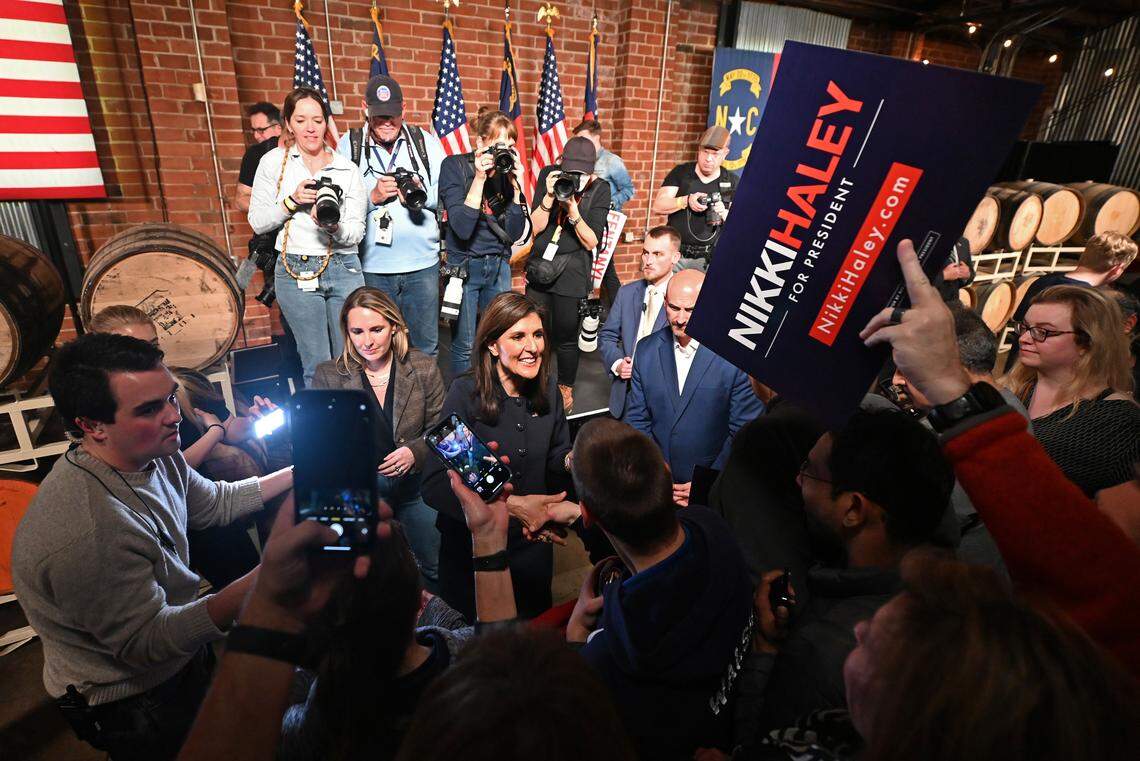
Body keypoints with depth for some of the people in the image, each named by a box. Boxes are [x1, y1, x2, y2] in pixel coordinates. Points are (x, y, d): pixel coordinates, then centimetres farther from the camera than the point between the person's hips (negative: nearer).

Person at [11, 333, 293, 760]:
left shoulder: (155, 457, -11)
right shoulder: (87, 533, -38)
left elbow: (216, 502, 5)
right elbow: (145, 643, -30)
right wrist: (262, 581, -42)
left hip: (183, 661, 7)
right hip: (134, 705, -7)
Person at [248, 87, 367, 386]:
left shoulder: (346, 168, 5)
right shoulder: (273, 161, 5)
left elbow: (357, 232, 0)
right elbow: (257, 222, 4)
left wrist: (334, 227, -22)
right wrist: (292, 201, -12)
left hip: (344, 268, 1)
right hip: (295, 271, 0)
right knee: (317, 366, 4)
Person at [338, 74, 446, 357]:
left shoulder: (426, 141, 8)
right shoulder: (348, 144, 6)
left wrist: (422, 193, -12)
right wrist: (372, 196, -13)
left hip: (422, 262, 1)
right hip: (372, 266, 0)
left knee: (426, 345, 10)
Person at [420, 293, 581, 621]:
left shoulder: (546, 387, -8)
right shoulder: (466, 393, -22)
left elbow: (555, 455, 4)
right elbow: (434, 486, -27)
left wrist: (571, 460, -19)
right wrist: (511, 504, -35)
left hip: (533, 542, 4)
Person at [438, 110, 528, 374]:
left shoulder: (508, 170, 1)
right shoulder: (455, 166, -9)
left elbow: (514, 233, -3)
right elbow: (463, 228, -21)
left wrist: (516, 186, -13)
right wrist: (479, 178, -23)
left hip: (499, 266, 4)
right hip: (464, 265, -4)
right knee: (464, 346, 0)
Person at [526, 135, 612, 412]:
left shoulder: (600, 190, -6)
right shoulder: (548, 176, -1)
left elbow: (591, 242, -8)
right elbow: (536, 227, -3)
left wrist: (573, 210, -23)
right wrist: (549, 197, -19)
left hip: (571, 272, -2)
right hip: (539, 266, 3)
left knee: (565, 335, 2)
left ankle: (565, 387, 26)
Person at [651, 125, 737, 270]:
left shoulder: (732, 182, 6)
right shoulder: (680, 172, 4)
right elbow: (657, 206, -3)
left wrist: (724, 214, -16)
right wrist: (686, 201, -18)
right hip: (676, 255, 0)